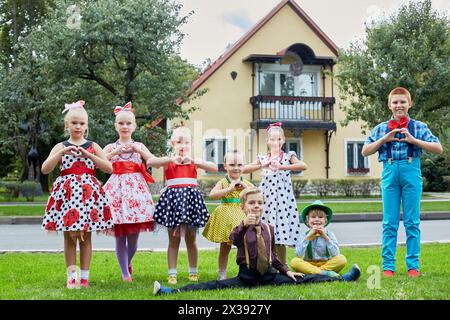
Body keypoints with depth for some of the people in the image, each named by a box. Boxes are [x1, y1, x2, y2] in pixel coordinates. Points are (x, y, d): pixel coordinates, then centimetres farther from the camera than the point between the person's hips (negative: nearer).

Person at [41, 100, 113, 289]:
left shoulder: (92, 146, 9)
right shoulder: (61, 147, 8)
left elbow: (109, 168, -1)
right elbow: (45, 169, -4)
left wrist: (88, 155, -10)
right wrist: (62, 152, -14)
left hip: (88, 191, 0)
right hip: (67, 191, 0)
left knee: (85, 236, 2)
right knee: (69, 236, 0)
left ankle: (84, 277, 8)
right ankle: (71, 276, 5)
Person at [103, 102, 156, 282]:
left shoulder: (139, 146, 12)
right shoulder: (111, 147, 9)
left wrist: (139, 150, -8)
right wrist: (115, 152, -14)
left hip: (136, 188, 1)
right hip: (117, 190, -1)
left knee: (133, 238, 3)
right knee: (120, 237, -2)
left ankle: (128, 263, 30)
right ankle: (125, 273, 8)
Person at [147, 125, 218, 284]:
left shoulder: (194, 161, 7)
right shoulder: (168, 161, 2)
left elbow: (214, 167, -6)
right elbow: (149, 162, -15)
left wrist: (194, 161, -16)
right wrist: (171, 159, -21)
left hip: (191, 198, 1)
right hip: (173, 198, -1)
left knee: (191, 239, 9)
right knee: (174, 240, 4)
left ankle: (193, 272, 21)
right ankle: (172, 273, 10)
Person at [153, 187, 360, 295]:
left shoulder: (268, 229, 11)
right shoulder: (241, 228, -4)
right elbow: (235, 240, -30)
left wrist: (286, 271, 19)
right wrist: (245, 225, -48)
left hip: (269, 275, 5)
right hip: (247, 276, -4)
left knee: (300, 280, -1)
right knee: (218, 286, -24)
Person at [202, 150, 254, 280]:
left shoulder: (245, 182, 8)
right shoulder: (223, 182, -2)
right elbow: (212, 194, -17)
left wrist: (246, 188, -10)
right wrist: (230, 189, -21)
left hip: (243, 216, 3)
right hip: (226, 216, -2)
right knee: (225, 247, 6)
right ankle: (222, 274, 14)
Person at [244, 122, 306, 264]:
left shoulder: (288, 156, 5)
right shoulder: (263, 159, 11)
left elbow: (303, 166, -14)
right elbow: (244, 169, 0)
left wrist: (281, 167, -22)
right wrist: (262, 165, -13)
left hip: (283, 198, -2)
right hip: (266, 197, 2)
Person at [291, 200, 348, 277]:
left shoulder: (329, 234, 1)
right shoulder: (305, 235, 0)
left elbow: (335, 254, -12)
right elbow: (299, 254, -15)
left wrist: (326, 237, -18)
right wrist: (308, 236, -18)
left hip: (326, 264, 0)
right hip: (309, 265, 0)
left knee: (341, 259, -25)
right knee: (294, 262, -28)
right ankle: (325, 273, -31)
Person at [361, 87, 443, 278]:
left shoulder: (419, 127, 7)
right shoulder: (381, 129, 11)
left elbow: (438, 149, 1)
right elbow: (365, 151, 7)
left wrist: (414, 140, -9)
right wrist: (385, 138, -5)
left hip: (411, 172, -1)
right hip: (390, 173, 1)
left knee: (412, 222, 3)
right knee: (389, 222, 3)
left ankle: (413, 265, 10)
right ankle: (388, 266, 8)